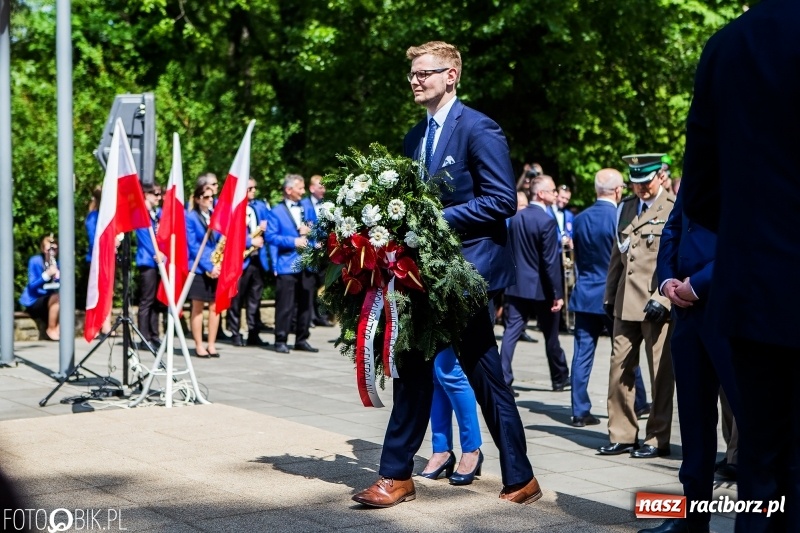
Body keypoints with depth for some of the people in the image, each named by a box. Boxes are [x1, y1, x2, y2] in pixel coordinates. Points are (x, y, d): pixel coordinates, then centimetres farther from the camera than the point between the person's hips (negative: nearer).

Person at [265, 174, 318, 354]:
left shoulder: (308, 210, 16)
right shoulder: (276, 212, 1)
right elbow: (270, 236, -8)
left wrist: (310, 231, -6)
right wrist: (293, 241, -14)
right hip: (286, 265, -5)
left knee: (305, 304, 8)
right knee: (285, 306, -5)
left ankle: (302, 340, 16)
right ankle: (281, 341, 2)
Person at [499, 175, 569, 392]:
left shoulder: (515, 218, 4)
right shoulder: (547, 221, -15)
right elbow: (551, 261, -17)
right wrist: (558, 294, -14)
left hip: (517, 286, 5)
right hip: (541, 288, -4)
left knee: (511, 332, 1)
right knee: (550, 335, 11)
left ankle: (503, 379, -7)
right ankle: (560, 378, 26)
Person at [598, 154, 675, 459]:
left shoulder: (675, 210, -4)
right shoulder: (625, 209, 16)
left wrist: (663, 298, -17)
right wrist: (609, 296, 15)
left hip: (657, 303, -6)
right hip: (626, 302, 6)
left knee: (661, 374, 1)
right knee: (619, 369, 6)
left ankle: (658, 440, 9)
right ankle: (621, 436, 14)